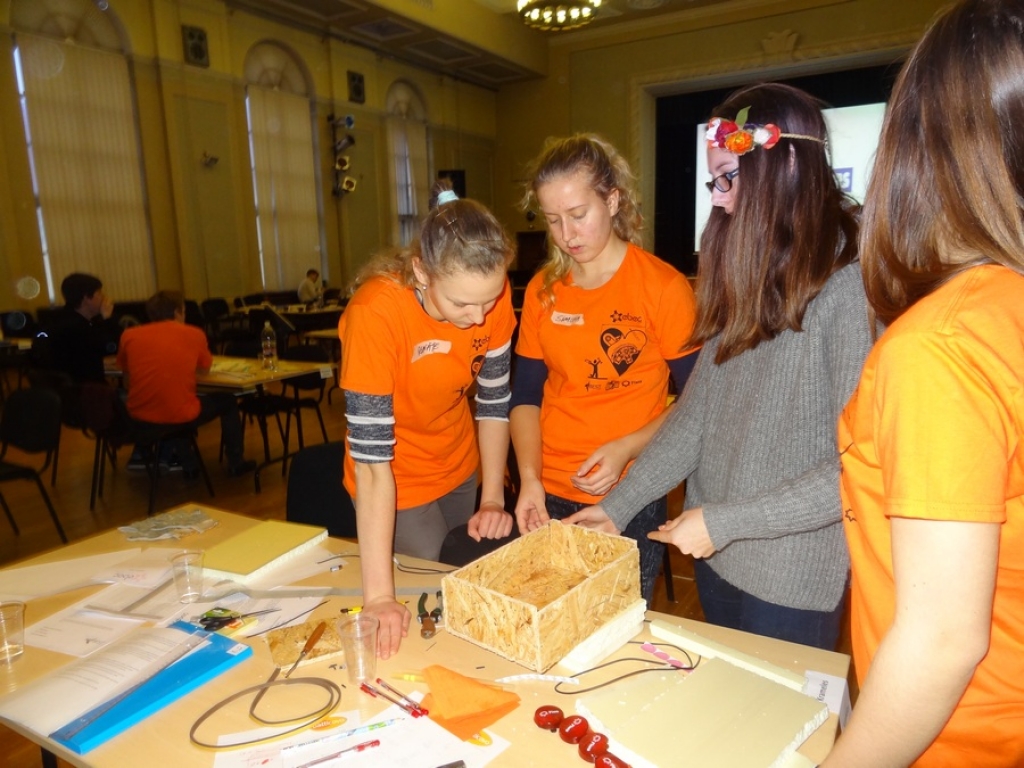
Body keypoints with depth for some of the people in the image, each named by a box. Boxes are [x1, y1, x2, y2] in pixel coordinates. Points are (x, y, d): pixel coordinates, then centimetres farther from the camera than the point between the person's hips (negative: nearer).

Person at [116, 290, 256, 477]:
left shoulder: (129, 335, 6)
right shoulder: (194, 333, 1)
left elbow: (127, 380, 17)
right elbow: (204, 368, 16)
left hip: (139, 415, 4)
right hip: (179, 415, -3)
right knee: (227, 401, 24)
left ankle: (186, 463, 38)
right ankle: (236, 463, 31)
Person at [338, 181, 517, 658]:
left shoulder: (491, 295, -20)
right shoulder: (375, 313, -34)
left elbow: (494, 400, -8)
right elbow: (371, 460, -34)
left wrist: (492, 499, -14)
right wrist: (378, 595, -35)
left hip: (461, 470, 5)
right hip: (399, 485, -5)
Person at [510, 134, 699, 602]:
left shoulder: (664, 287, -10)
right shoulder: (542, 290, 2)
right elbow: (526, 394, 5)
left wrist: (625, 449, -18)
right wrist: (529, 478, -8)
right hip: (549, 496, 4)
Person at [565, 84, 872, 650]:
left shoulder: (852, 286, -19)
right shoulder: (749, 277, 5)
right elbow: (696, 412, 5)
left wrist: (724, 521, -18)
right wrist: (618, 506, 2)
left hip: (791, 582, -7)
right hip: (716, 557, 7)